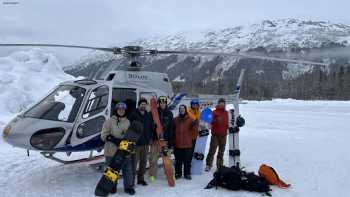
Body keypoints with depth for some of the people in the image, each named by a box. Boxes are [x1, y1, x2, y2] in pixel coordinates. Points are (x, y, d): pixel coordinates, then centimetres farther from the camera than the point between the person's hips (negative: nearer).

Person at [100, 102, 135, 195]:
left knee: (128, 169, 3)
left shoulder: (127, 122, 9)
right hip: (112, 150, -3)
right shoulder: (109, 121, -2)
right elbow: (104, 135, -6)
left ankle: (128, 186, 16)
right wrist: (113, 139, -18)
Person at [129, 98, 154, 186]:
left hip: (146, 143, 5)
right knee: (134, 161, -5)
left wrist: (149, 137, 7)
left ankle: (141, 178, 24)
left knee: (144, 161, 12)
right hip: (136, 143, -5)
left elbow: (151, 127, 15)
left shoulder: (149, 116, 9)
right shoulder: (133, 115, -7)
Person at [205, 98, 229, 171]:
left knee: (221, 150, 9)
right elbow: (211, 122, -10)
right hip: (215, 134, -4)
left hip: (223, 134, 4)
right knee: (212, 150, -7)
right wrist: (216, 120, -26)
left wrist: (227, 127, 8)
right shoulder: (214, 112, -2)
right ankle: (208, 165, 0)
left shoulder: (226, 112, 12)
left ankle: (220, 165, 18)